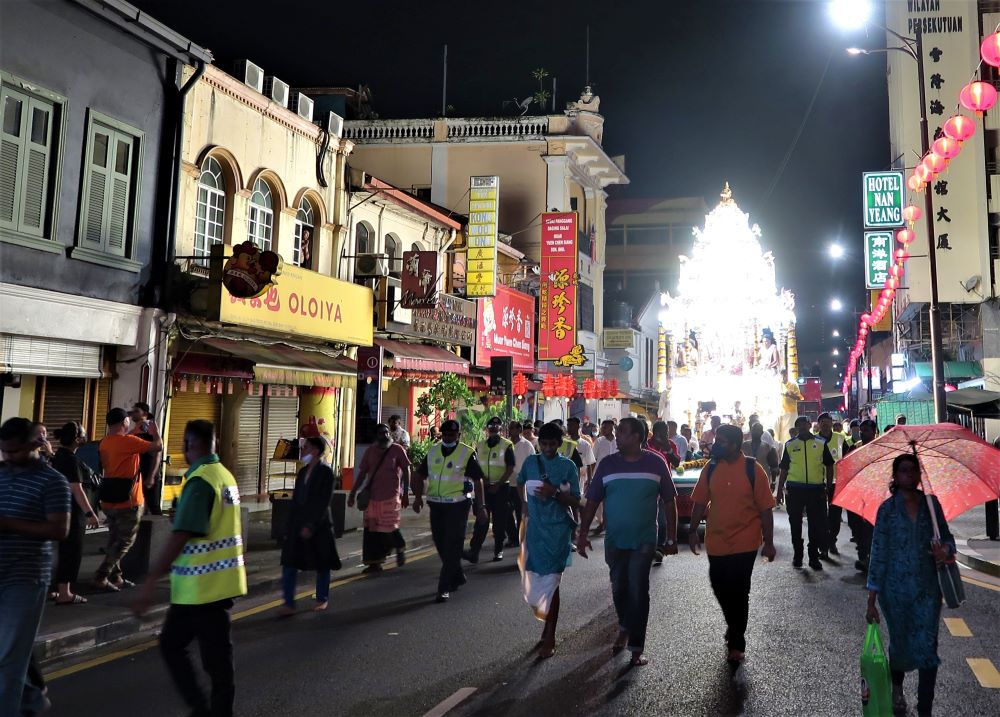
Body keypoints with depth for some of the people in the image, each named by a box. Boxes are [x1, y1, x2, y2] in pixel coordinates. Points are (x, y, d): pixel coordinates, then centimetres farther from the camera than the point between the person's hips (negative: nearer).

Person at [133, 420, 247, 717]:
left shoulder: (200, 481, -17)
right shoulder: (226, 475, 10)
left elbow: (180, 537, -23)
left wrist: (149, 583, -20)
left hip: (202, 586, -9)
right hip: (220, 580, 9)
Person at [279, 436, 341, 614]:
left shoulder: (325, 472, -11)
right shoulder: (302, 472, 10)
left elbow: (324, 502, -15)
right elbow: (296, 499, 13)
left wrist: (311, 525, -19)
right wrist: (289, 525, 9)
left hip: (318, 526, -6)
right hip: (297, 525, 7)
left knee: (322, 565, 8)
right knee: (289, 563, 0)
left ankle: (322, 599, 25)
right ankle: (289, 603, 4)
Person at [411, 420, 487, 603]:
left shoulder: (467, 453, -6)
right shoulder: (433, 452, 9)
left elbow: (478, 481, -4)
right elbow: (420, 475, 14)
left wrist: (480, 507, -7)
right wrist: (418, 496, 1)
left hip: (458, 505, -6)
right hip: (436, 505, 6)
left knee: (451, 547, -6)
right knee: (441, 545, 13)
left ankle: (444, 588, -3)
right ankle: (457, 577, 33)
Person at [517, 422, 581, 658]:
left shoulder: (568, 466, -5)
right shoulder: (531, 462, 4)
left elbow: (575, 501, -5)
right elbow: (520, 483, 24)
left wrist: (555, 493, -21)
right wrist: (525, 504, 11)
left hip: (558, 530, -4)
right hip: (535, 527, 4)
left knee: (551, 582, -4)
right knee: (535, 580, 9)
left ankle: (550, 638, 4)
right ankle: (548, 626, 28)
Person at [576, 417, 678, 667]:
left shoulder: (656, 463, -4)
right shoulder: (607, 464, -1)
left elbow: (669, 502, 2)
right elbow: (592, 501, 2)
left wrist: (671, 538, 1)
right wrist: (582, 534, -3)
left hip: (644, 540, -2)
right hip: (615, 540, 2)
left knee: (638, 591, -4)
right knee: (619, 588, 13)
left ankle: (637, 648, 6)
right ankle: (624, 628, 38)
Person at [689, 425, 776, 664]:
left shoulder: (753, 469, -11)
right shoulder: (711, 469, 0)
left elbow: (765, 508, -7)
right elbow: (700, 502, 8)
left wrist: (768, 542, -7)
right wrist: (693, 530, 7)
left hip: (744, 543, -4)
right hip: (716, 541, 4)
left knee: (738, 592, 1)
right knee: (719, 587, 12)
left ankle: (737, 643, 18)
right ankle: (734, 625, 40)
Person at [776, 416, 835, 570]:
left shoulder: (821, 443, 5)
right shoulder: (790, 445, 7)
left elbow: (829, 466, 9)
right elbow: (783, 469, 9)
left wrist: (828, 488, 2)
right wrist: (780, 490, 5)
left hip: (816, 489, 0)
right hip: (795, 488, 1)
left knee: (816, 523, 4)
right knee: (795, 523, 7)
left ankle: (814, 557, 15)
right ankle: (797, 555, 19)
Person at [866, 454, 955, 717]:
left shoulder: (931, 503, 0)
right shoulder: (888, 509, -6)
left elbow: (947, 536, 10)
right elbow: (878, 554, -7)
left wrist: (946, 550, -17)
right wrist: (872, 600, -8)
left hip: (928, 589, 1)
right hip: (896, 589, -1)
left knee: (928, 647, -3)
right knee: (900, 643, 15)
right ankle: (896, 688, 44)